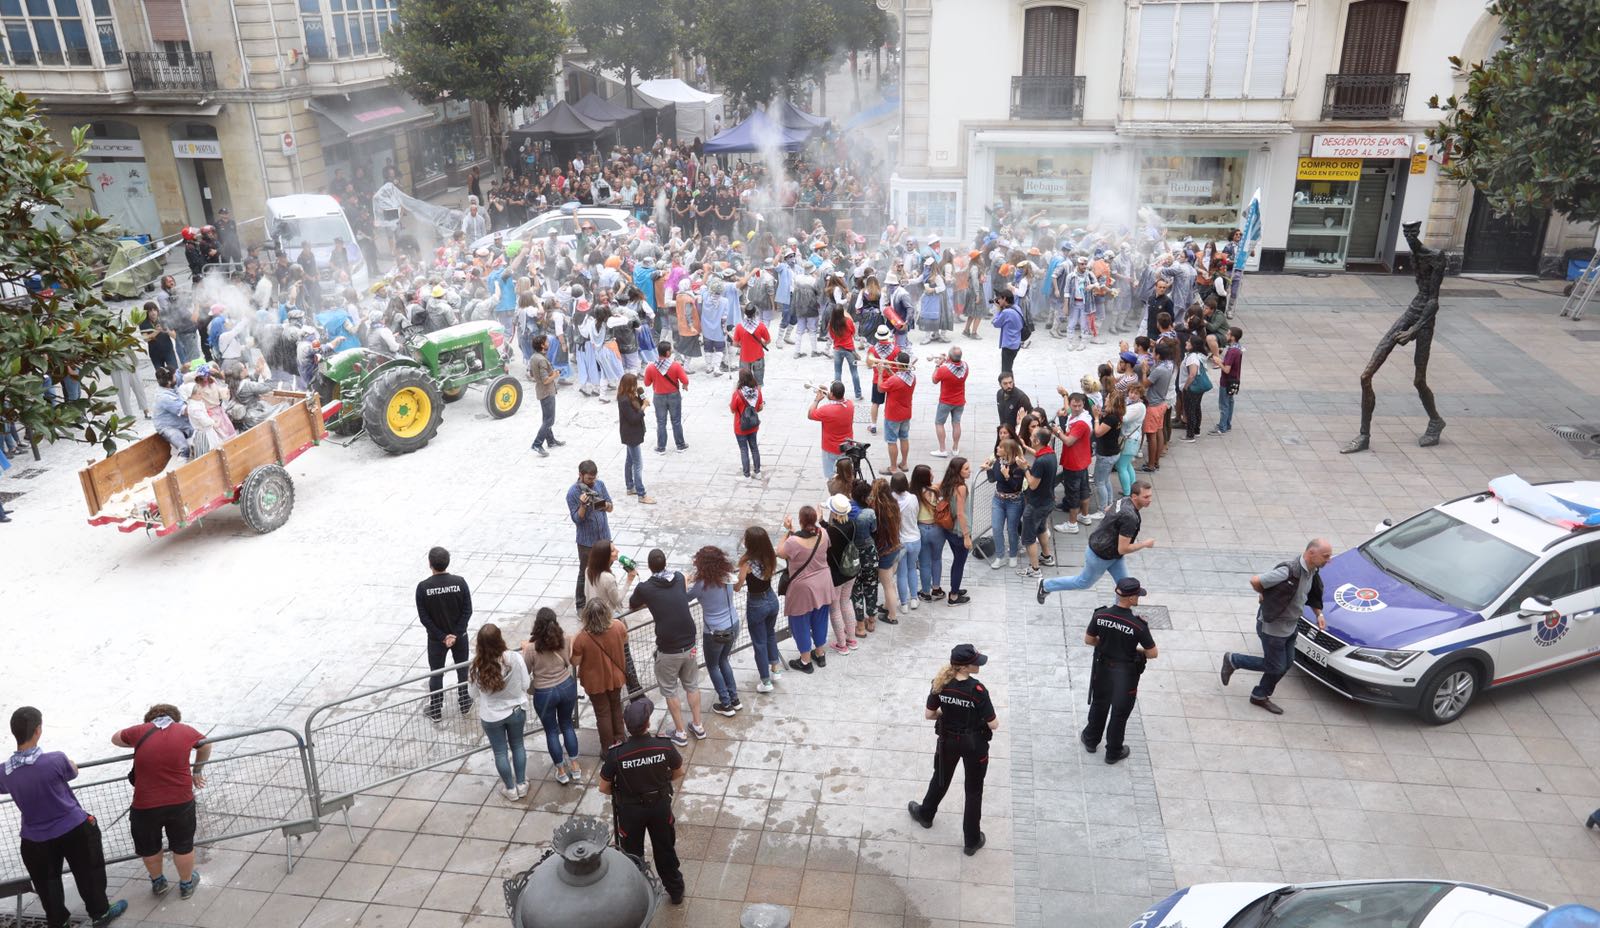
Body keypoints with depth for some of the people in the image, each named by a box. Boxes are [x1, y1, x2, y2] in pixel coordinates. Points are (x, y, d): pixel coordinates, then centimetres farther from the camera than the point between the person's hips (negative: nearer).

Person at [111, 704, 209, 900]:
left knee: (149, 847, 25)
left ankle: (157, 882, 46)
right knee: (183, 845, 20)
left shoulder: (140, 731, -5)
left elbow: (115, 739, 16)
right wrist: (197, 771, 35)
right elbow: (206, 746, 20)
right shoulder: (186, 731, -1)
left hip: (145, 805, 0)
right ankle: (186, 884, 39)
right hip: (181, 801, 1)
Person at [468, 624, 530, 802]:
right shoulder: (515, 658, -26)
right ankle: (521, 784, 39)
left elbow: (473, 693, -7)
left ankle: (510, 789, 37)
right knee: (517, 745, 25)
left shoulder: (477, 666, -25)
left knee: (500, 752, 20)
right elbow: (525, 685, -13)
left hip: (491, 717, -1)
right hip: (516, 711, 1)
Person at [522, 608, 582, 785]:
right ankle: (575, 767, 31)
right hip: (567, 687, 3)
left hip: (545, 694, -3)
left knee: (551, 731, 17)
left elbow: (525, 672, -9)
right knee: (567, 725, 24)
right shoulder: (564, 639, -14)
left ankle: (561, 771, 29)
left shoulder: (531, 648, -24)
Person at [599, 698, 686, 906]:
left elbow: (603, 788, -14)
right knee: (665, 849, 24)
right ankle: (676, 892, 43)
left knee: (633, 853, 23)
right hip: (660, 805, 2)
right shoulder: (665, 747, -26)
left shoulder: (616, 755, -29)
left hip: (630, 810, -1)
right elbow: (679, 773, -7)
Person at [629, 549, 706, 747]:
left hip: (668, 650, -4)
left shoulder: (644, 588, -11)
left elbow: (631, 606, 11)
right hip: (690, 644, 4)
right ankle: (698, 726, 34)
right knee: (692, 685, 23)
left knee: (670, 691, 16)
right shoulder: (679, 578, 0)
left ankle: (680, 733, 24)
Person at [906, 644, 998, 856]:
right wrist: (976, 716, 0)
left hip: (948, 740, 4)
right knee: (974, 791, 17)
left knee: (941, 779, 30)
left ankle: (925, 814, 52)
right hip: (974, 744, -4)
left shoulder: (941, 684, -17)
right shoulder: (978, 690, -29)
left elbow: (928, 714, -7)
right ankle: (971, 841, 30)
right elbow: (993, 724, -22)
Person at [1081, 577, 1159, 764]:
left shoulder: (1100, 615, -17)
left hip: (1103, 668, 3)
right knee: (1120, 713, 16)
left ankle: (1091, 740, 45)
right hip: (1125, 673, -3)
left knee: (1099, 705, 26)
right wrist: (1136, 650, 3)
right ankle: (1113, 752, 33)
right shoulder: (1138, 625, -27)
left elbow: (1088, 640, -4)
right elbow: (1152, 653, -17)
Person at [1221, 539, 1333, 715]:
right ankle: (1233, 661, 22)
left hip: (1290, 627, 8)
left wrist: (1319, 614, 3)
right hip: (1273, 627, -8)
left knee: (1286, 664, 17)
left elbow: (1312, 595, 16)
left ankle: (1260, 696, 35)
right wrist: (1264, 596, -10)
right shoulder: (1289, 571, -33)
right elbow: (1255, 581, -30)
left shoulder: (1312, 572, -4)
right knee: (1275, 667, 4)